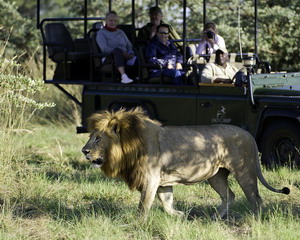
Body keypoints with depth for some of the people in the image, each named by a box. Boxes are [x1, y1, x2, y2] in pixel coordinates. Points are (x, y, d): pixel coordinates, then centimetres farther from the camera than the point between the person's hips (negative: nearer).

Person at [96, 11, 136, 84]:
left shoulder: (120, 32, 28)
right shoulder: (101, 33, 11)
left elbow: (129, 45, 21)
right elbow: (104, 49, -5)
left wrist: (130, 53, -5)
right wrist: (122, 53, -17)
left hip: (125, 57, 4)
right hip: (109, 58, -4)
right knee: (117, 50, -41)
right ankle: (123, 76, -57)